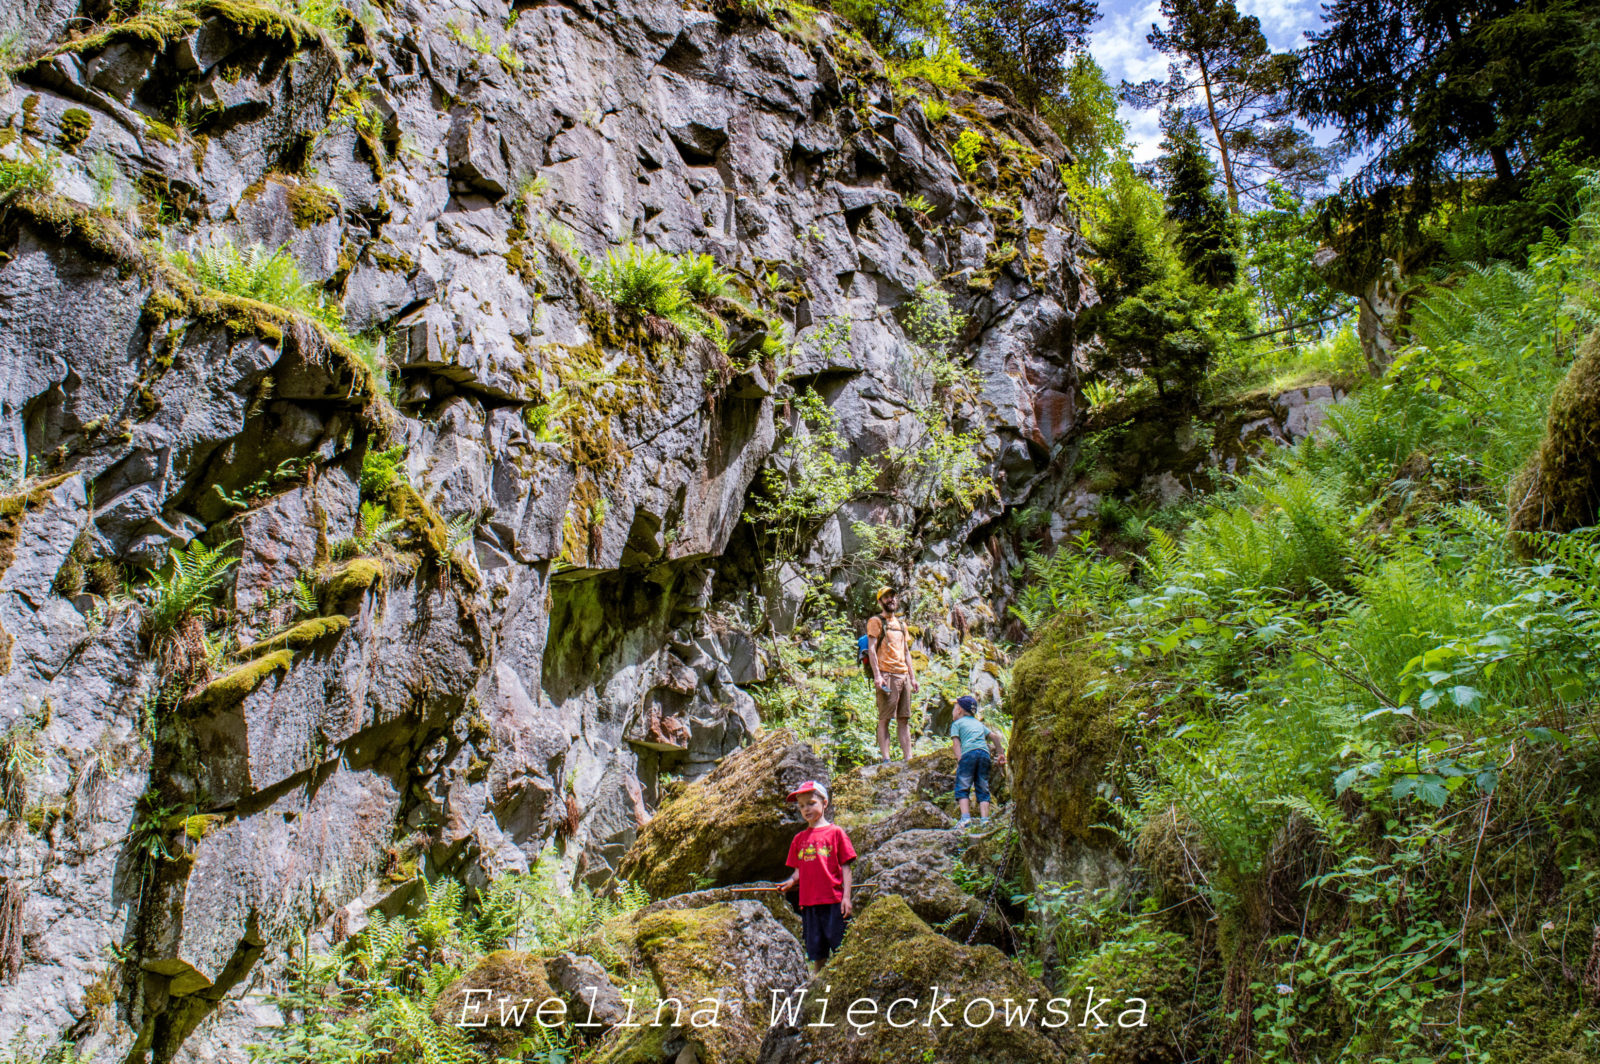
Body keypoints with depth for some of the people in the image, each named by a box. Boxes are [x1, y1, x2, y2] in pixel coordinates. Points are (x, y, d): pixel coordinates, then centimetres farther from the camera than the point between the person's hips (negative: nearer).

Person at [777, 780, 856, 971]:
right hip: (809, 903, 4)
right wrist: (791, 882, -4)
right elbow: (800, 869, 17)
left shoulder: (835, 832, 1)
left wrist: (846, 896, -7)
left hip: (833, 901, -4)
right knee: (817, 953, 9)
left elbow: (845, 867, 0)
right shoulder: (800, 838, 14)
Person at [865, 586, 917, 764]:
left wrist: (912, 677, 16)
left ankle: (908, 759, 6)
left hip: (903, 675, 7)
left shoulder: (901, 623, 22)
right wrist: (877, 675, -17)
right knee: (884, 719, -7)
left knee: (904, 719, 5)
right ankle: (885, 759, -8)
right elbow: (871, 649, -7)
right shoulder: (876, 622, 2)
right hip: (886, 675, -6)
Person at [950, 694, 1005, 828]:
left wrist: (959, 761, -5)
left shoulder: (956, 723, 16)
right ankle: (984, 819, -3)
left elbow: (956, 743, 3)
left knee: (962, 788, -3)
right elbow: (995, 736, 25)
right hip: (985, 753, 5)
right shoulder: (979, 724, 31)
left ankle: (965, 818, -18)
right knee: (983, 788, 8)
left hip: (969, 753, -5)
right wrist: (1000, 753, 31)